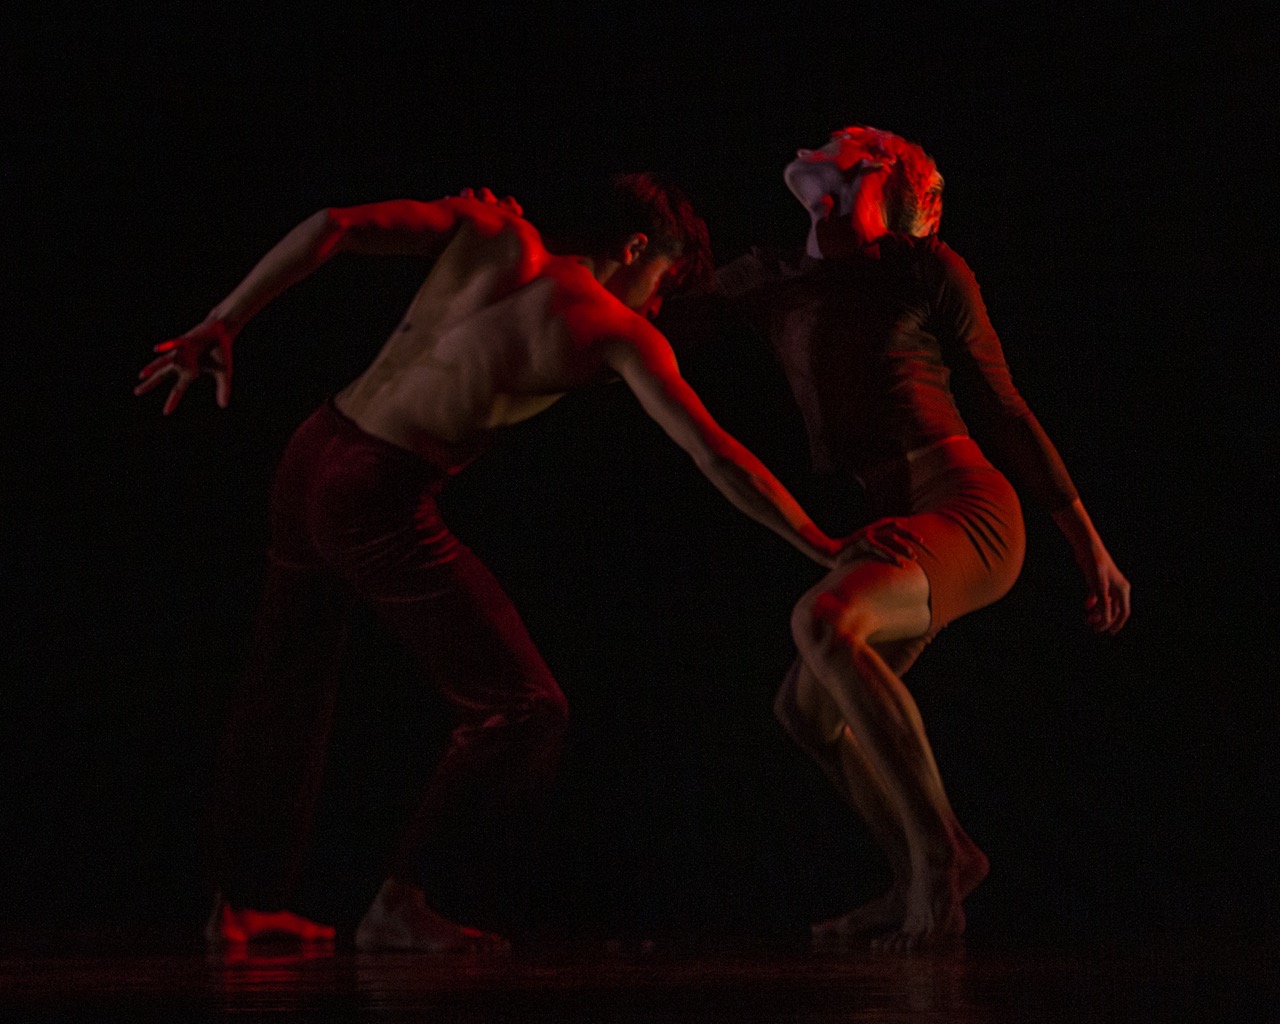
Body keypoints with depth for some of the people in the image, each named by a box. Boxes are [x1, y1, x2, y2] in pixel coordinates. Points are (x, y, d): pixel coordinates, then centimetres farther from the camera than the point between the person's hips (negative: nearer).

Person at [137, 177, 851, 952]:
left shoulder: (497, 234, 9)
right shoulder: (620, 333, -3)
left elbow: (336, 227, 2)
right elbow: (715, 455, -5)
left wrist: (221, 327, 5)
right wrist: (822, 546, 3)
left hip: (311, 456, 7)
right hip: (382, 503, -7)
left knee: (289, 688, 24)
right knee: (525, 710, 4)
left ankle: (245, 902, 35)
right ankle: (401, 902, 1)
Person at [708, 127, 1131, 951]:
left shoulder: (924, 268, -2)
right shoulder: (775, 292, 13)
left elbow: (1006, 407, 3)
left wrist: (1089, 542, 3)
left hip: (969, 509, -8)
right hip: (900, 527, 8)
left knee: (823, 622, -30)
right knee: (808, 709, 13)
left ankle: (938, 858, -25)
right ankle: (924, 883, 27)